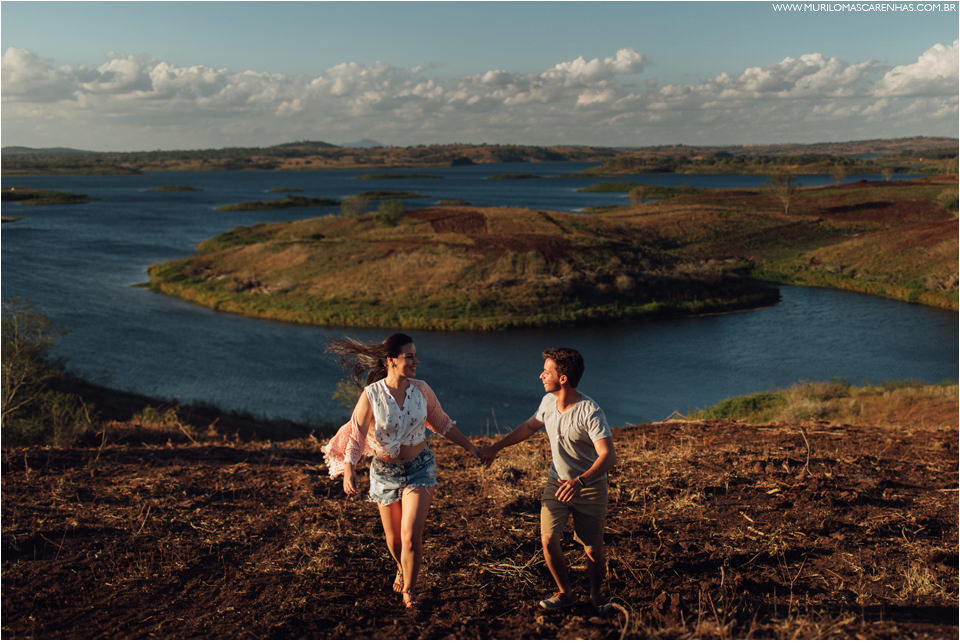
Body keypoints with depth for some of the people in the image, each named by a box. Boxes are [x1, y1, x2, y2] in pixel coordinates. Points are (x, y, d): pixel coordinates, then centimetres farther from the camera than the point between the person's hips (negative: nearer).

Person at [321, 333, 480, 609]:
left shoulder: (421, 389, -7)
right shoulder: (371, 395, -15)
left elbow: (442, 423, 7)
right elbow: (356, 436, -14)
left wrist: (470, 447, 9)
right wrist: (349, 471, -28)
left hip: (419, 467, 1)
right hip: (384, 472, -1)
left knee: (411, 535, -8)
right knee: (393, 539, 12)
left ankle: (409, 589, 18)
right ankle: (402, 569, 48)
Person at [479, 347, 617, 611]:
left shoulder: (591, 412, -25)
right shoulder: (548, 401, -5)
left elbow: (608, 455, -32)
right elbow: (530, 426, 15)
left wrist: (580, 481, -47)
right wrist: (495, 447, 21)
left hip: (590, 487, -5)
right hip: (557, 481, 5)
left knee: (593, 550, 1)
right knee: (548, 539, -7)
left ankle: (596, 594, 31)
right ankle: (565, 593, 16)